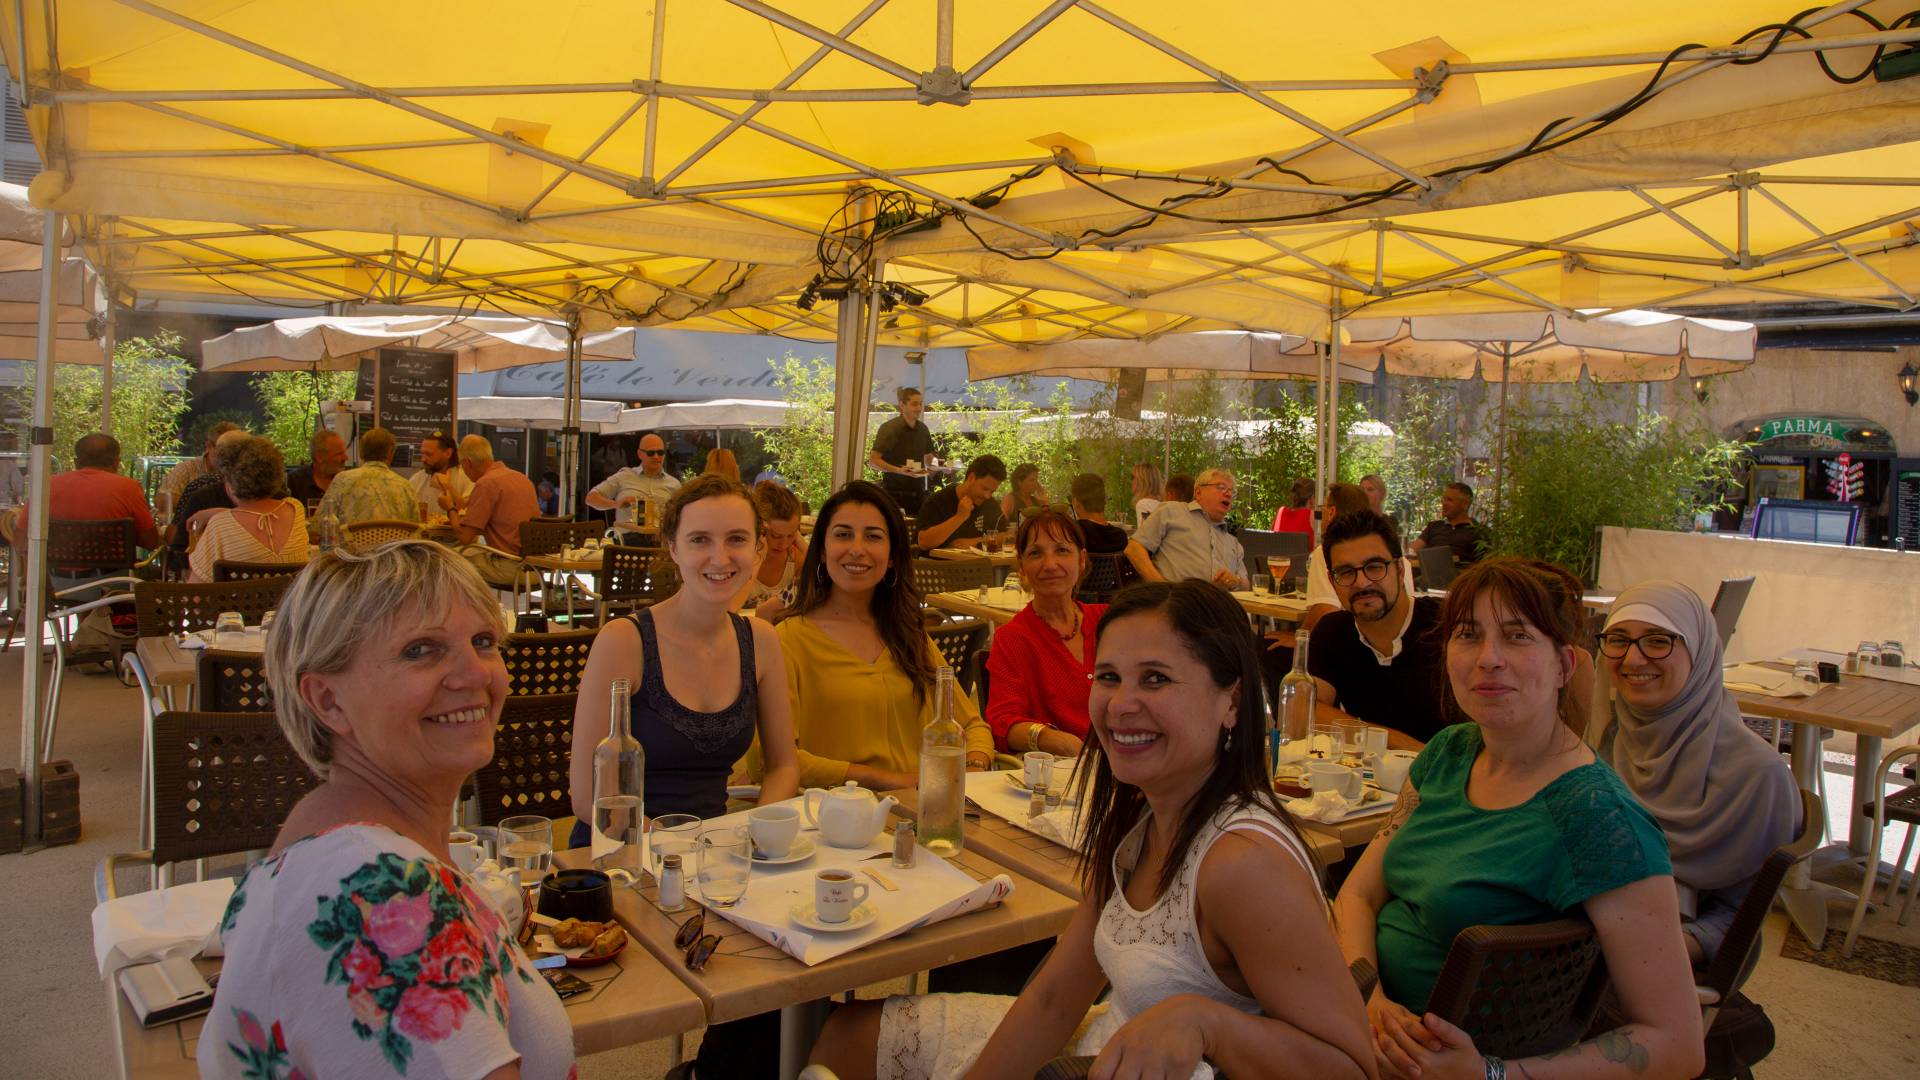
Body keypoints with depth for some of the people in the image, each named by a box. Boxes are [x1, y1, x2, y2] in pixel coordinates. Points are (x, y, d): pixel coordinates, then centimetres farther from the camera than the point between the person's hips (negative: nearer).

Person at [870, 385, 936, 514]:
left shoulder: (923, 429, 12)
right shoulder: (888, 428, -7)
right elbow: (872, 460, -13)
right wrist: (898, 470, -23)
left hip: (918, 492, 5)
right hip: (894, 492, -5)